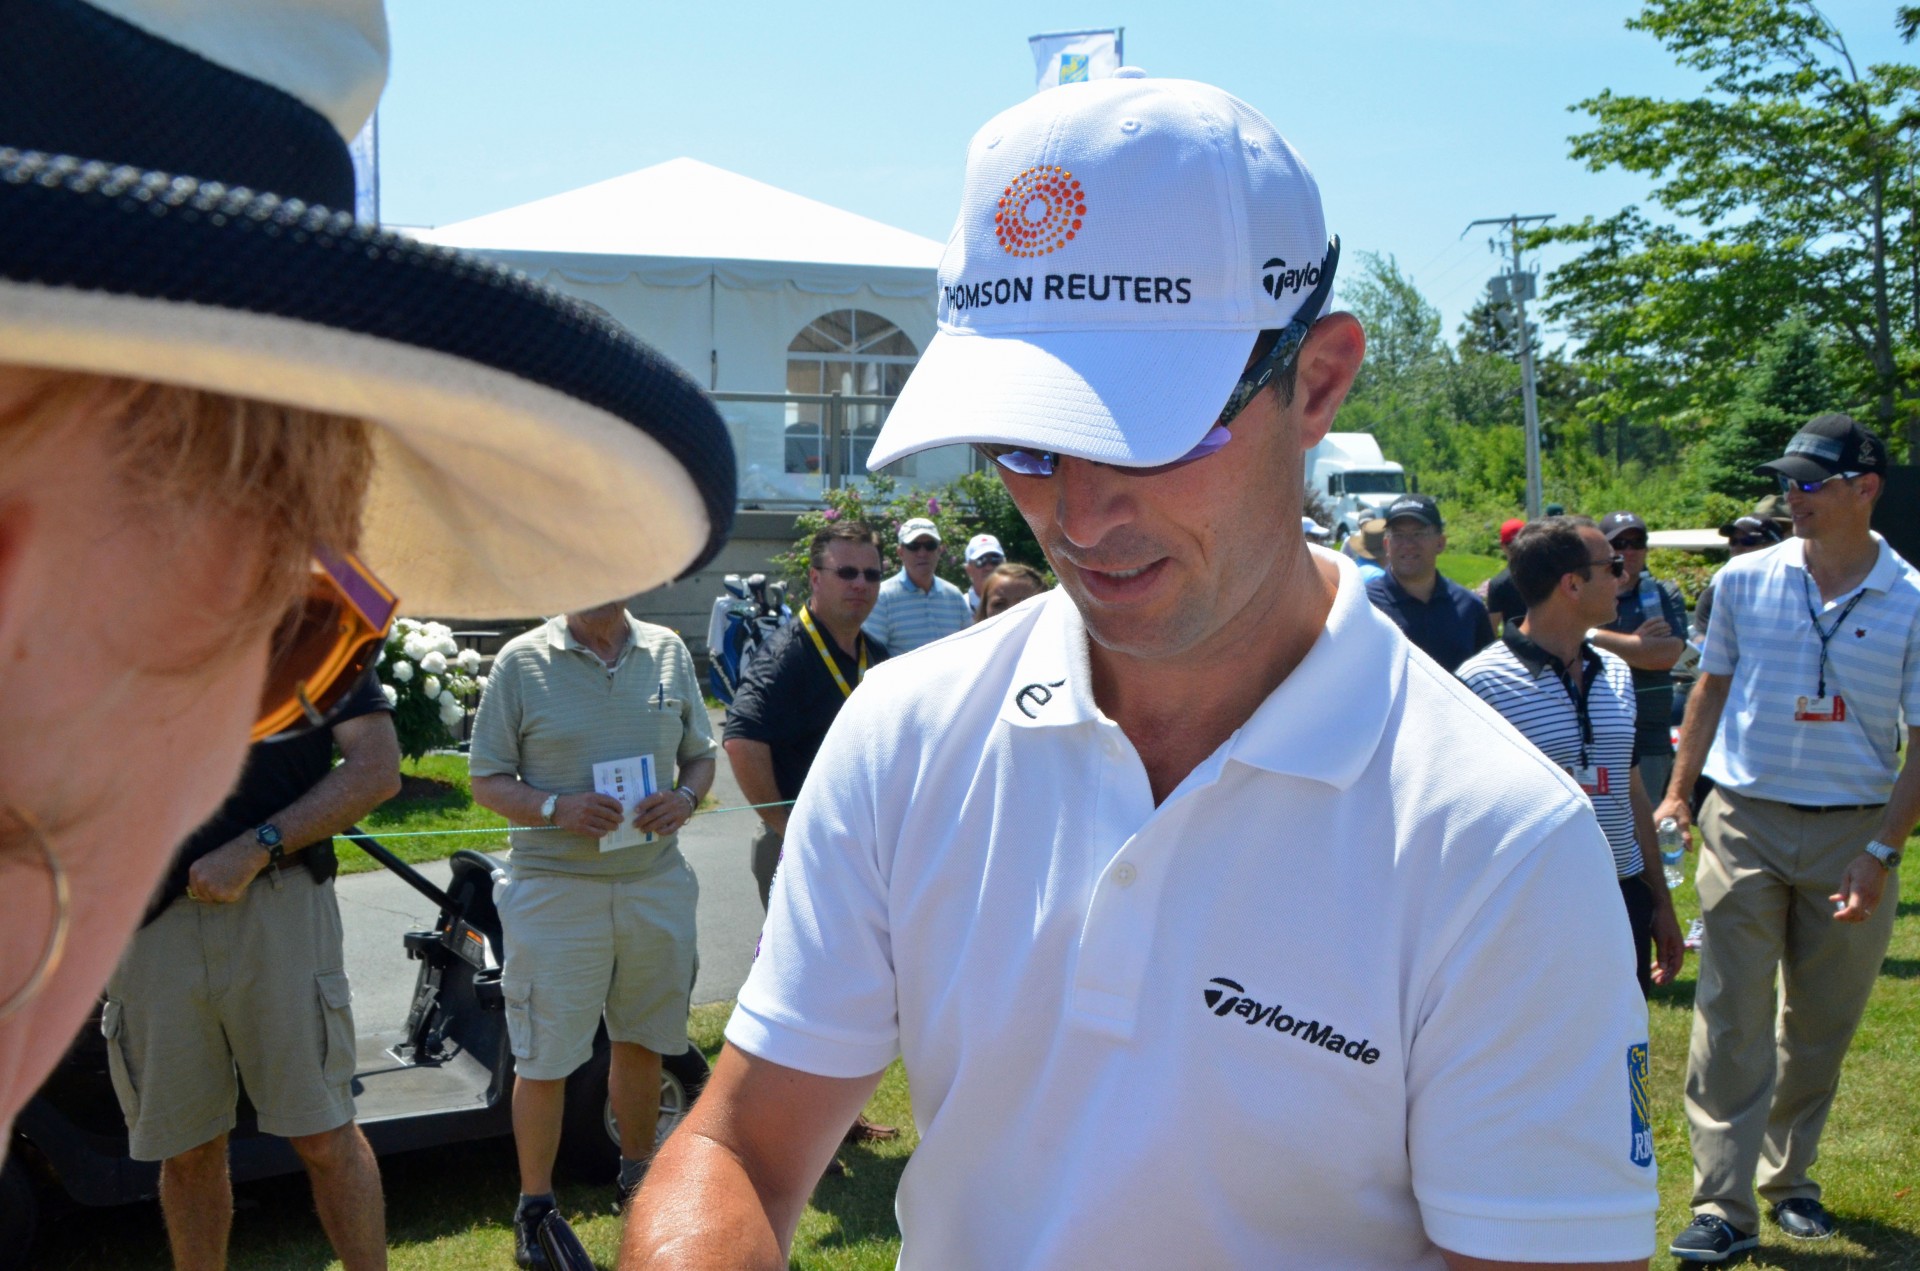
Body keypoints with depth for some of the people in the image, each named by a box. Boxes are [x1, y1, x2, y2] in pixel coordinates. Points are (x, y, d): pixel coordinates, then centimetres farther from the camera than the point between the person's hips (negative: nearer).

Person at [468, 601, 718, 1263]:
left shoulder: (669, 652, 8)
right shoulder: (521, 662, -3)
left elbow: (701, 755, 14)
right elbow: (486, 781, -3)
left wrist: (684, 798, -8)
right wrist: (557, 809, -20)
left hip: (656, 881, 4)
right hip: (557, 886, -3)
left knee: (641, 1041, 16)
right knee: (543, 1058, 0)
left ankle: (638, 1176, 35)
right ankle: (535, 1205, 16)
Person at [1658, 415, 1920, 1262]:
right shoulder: (1745, 580, 0)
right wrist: (1676, 794, 7)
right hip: (1745, 823, 0)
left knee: (1823, 1023, 11)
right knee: (1732, 1021, -3)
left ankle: (1789, 1176, 30)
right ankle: (1724, 1206, 1)